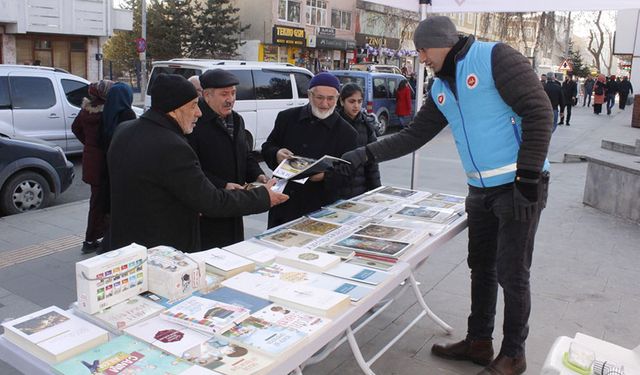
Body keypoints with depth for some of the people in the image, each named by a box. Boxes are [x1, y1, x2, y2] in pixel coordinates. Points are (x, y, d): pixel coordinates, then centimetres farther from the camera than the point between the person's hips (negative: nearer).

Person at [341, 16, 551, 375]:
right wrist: (363, 154, 5)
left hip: (519, 186, -7)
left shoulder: (495, 57, -12)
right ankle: (479, 342, 32)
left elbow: (539, 111, -16)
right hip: (481, 190, 8)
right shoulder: (440, 89, 11)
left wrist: (528, 174, -19)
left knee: (512, 274, 1)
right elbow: (413, 136, 13)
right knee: (482, 267, 16)